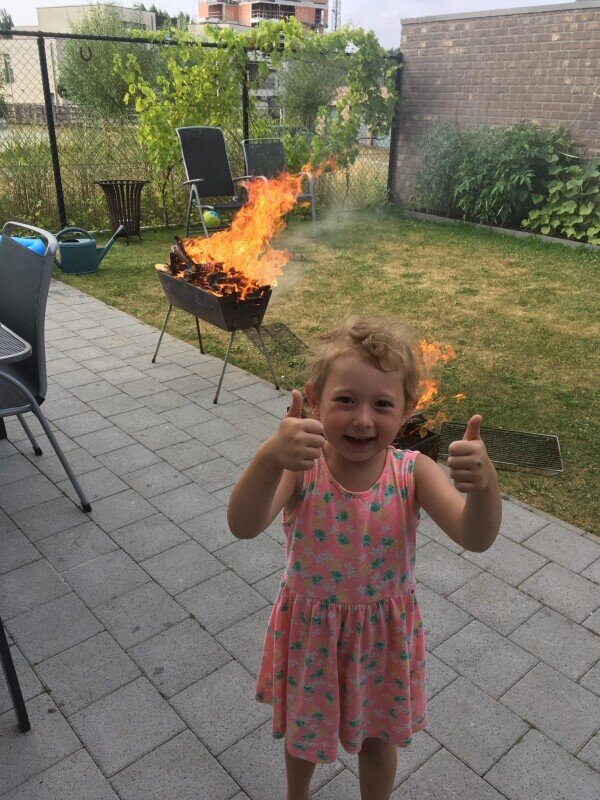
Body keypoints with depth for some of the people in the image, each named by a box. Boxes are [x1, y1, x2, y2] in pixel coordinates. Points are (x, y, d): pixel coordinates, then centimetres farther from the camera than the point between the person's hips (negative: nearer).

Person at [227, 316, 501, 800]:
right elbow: (244, 526, -42)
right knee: (303, 726, 29)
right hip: (311, 628, 1)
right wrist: (268, 459, -61)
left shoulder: (412, 474, -23)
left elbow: (476, 539, -32)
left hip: (383, 633, 0)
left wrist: (484, 483, -53)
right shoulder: (301, 468, -27)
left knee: (378, 736, 26)